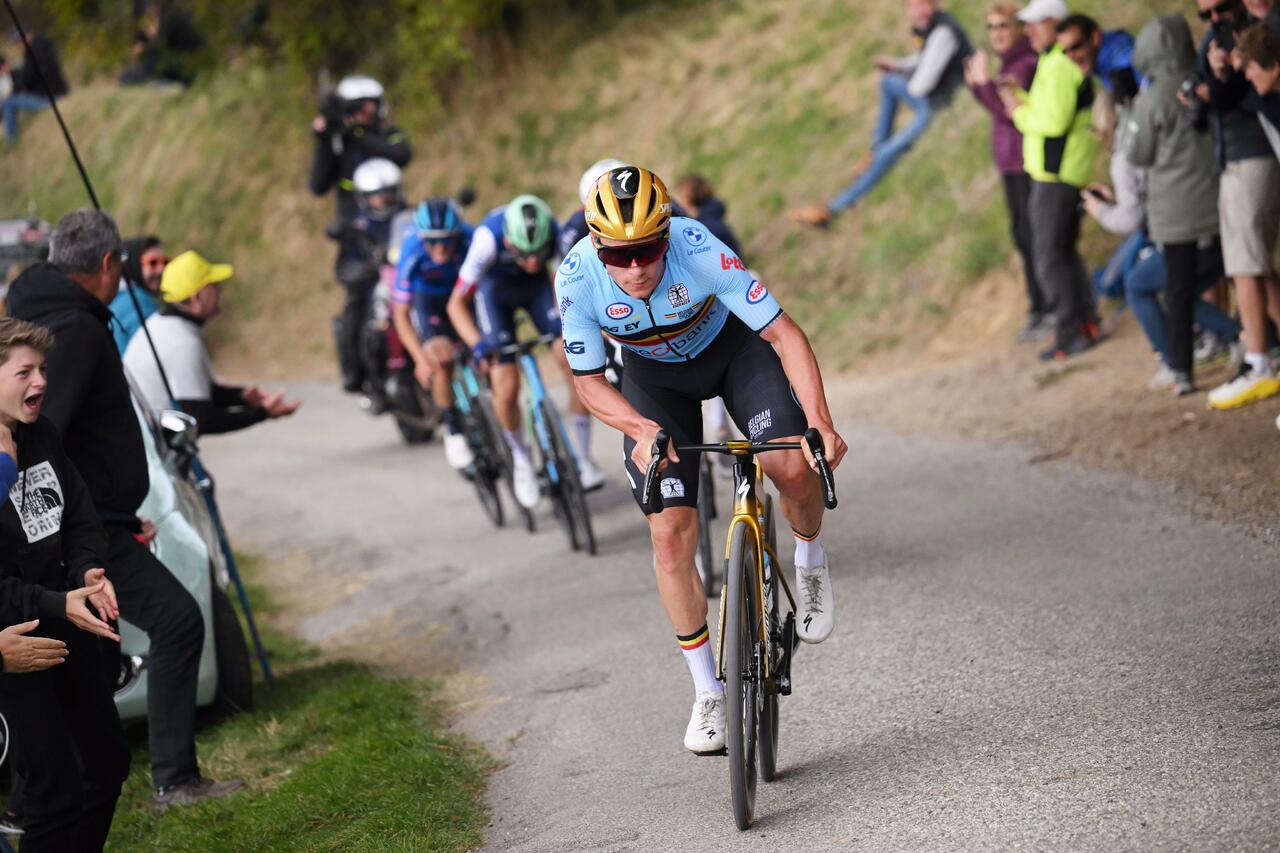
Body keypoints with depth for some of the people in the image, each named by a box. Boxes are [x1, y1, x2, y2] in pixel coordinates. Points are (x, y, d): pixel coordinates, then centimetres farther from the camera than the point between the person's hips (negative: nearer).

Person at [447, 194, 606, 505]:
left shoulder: (557, 235, -33)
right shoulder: (489, 239, -38)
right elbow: (457, 304, -29)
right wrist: (478, 344, -44)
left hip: (537, 286, 2)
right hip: (496, 289, -1)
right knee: (506, 388, -12)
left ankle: (582, 457, -2)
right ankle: (521, 460, 15)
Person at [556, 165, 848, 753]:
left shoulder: (699, 251, -37)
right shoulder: (576, 280, -31)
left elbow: (783, 334, -33)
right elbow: (589, 382, -18)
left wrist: (820, 422, -45)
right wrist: (641, 429, -38)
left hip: (732, 347, -1)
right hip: (654, 376, 1)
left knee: (793, 468, -27)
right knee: (670, 534, -8)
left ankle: (810, 564, 7)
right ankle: (709, 692, 7)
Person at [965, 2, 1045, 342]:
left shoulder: (1028, 64, -16)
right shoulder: (1009, 63, 13)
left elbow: (1012, 113, -21)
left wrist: (987, 82, -24)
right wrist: (977, 86, 7)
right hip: (1011, 165, 10)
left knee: (1035, 236, -7)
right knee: (1023, 238, 14)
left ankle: (1055, 311, -1)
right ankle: (1038, 311, 21)